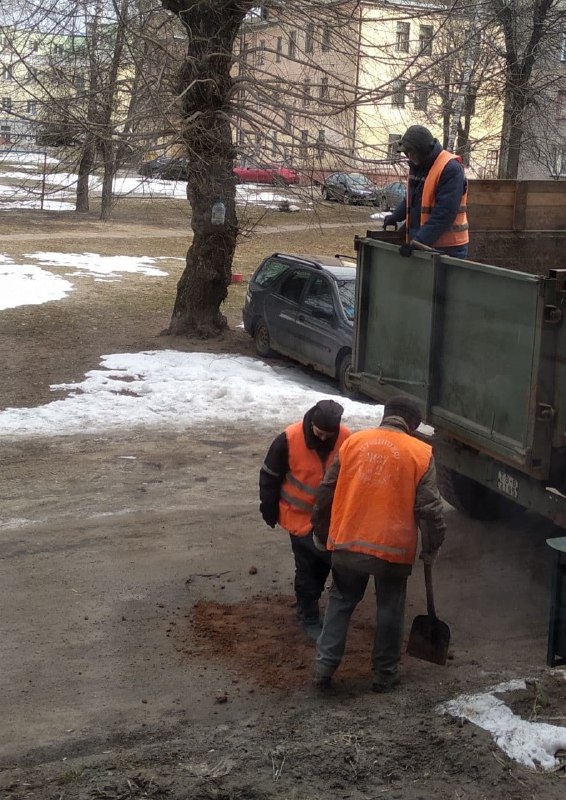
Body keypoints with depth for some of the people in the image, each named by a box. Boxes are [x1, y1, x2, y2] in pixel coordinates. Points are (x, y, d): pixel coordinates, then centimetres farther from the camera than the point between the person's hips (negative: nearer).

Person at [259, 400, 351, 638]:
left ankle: (309, 602, 37)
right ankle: (309, 617, 14)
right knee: (307, 567, 0)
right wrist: (269, 510, -4)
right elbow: (270, 476, -10)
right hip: (300, 516, -4)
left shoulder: (347, 439, -14)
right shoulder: (289, 439, -23)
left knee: (323, 563, 16)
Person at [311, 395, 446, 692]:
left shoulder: (353, 442, 3)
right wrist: (432, 547, 7)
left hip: (347, 543, 2)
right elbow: (429, 508, -6)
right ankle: (385, 675, 22)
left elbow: (326, 493, 7)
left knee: (341, 601, 19)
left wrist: (321, 533, 20)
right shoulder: (420, 453, -4)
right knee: (390, 609, 14)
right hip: (393, 546, -2)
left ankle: (324, 665, 14)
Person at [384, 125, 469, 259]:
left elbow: (444, 214, -22)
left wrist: (419, 241, -26)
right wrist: (395, 216, 16)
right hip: (418, 244, 8)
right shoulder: (417, 165, 12)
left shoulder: (451, 170, -16)